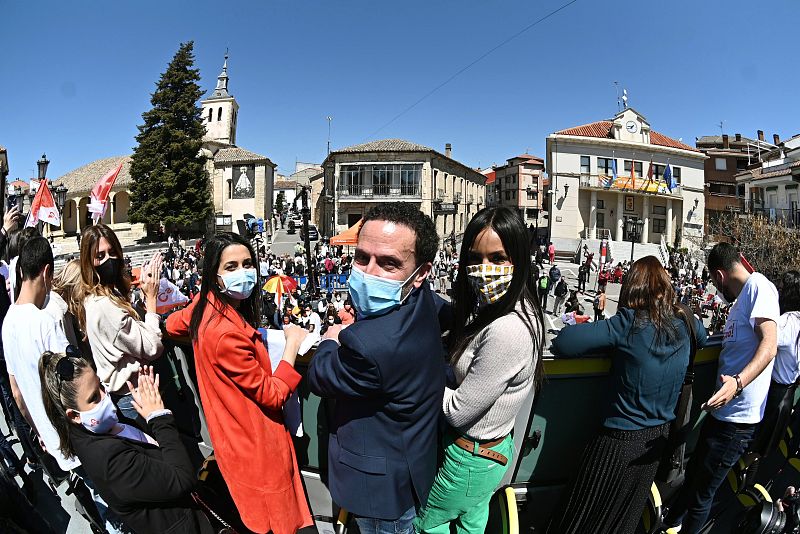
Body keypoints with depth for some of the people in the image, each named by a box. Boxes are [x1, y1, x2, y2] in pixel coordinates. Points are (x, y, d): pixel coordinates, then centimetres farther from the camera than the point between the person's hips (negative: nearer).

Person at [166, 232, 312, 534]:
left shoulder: (205, 306, -4)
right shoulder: (228, 333, -32)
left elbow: (173, 326, 20)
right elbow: (272, 395, -24)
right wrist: (292, 344, -17)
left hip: (235, 439, 9)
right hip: (256, 448, -9)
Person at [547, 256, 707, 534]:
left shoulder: (629, 323, -20)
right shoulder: (685, 323, -4)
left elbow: (563, 342, -29)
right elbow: (702, 336, 23)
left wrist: (613, 344, -10)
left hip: (620, 439, -6)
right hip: (657, 438, 6)